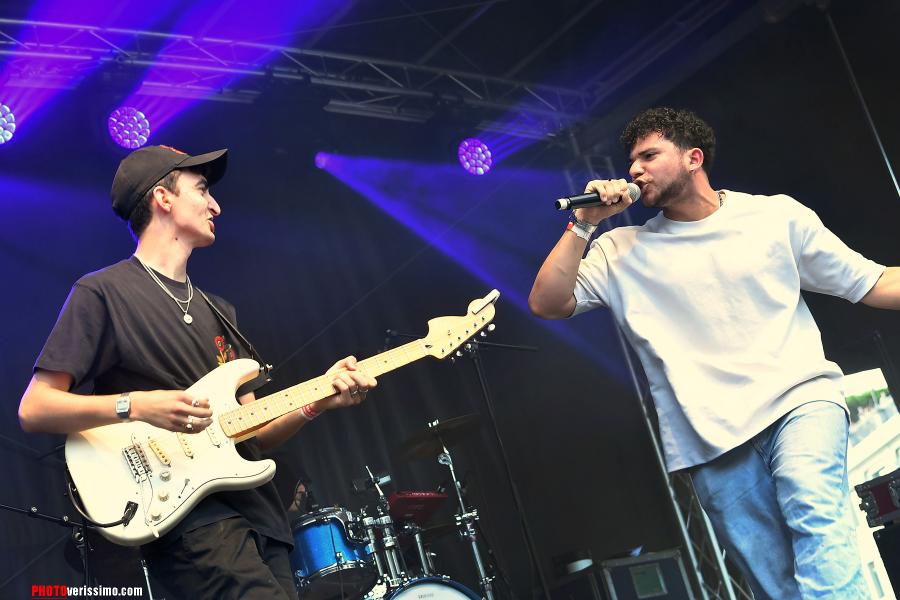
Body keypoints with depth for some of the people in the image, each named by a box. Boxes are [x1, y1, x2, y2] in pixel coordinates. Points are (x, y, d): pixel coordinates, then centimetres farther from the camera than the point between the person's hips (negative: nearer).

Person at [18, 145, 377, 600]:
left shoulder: (217, 311, 22)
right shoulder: (103, 293, -1)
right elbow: (33, 409, -7)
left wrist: (315, 402, 2)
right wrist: (135, 405, -20)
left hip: (257, 513, 8)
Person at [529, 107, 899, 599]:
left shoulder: (776, 216, 7)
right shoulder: (621, 251, 8)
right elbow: (546, 303, -1)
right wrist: (584, 224, -6)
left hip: (799, 399, -1)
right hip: (711, 438, 1)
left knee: (815, 515, -30)